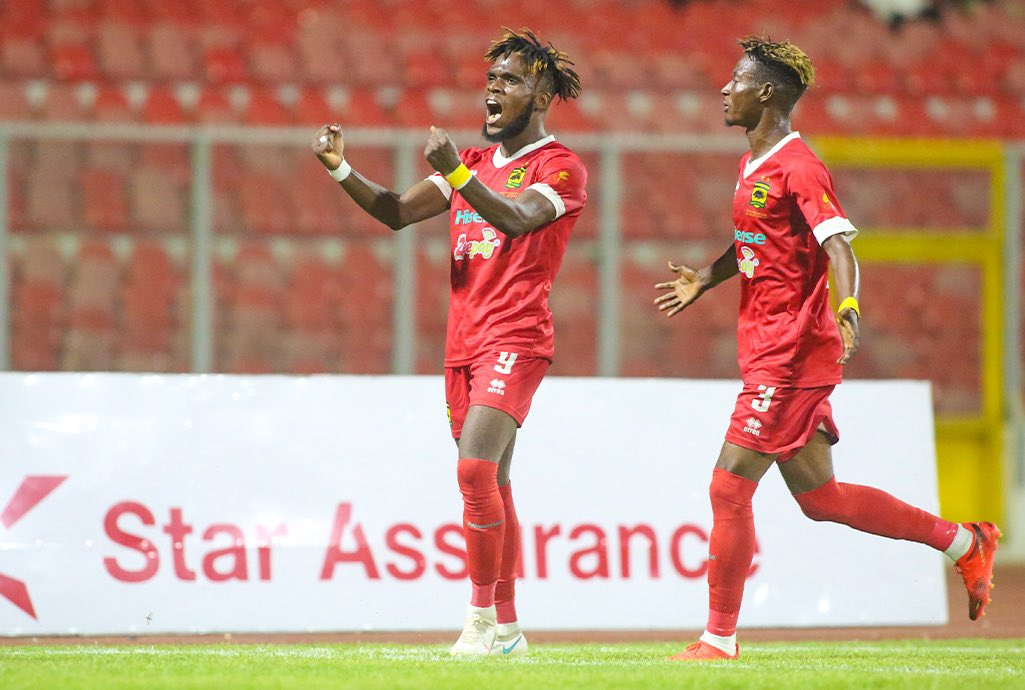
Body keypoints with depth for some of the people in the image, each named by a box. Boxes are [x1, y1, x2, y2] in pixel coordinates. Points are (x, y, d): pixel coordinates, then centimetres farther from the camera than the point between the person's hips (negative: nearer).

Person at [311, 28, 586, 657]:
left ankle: (482, 615, -16)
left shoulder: (560, 167, -3)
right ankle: (506, 629, 13)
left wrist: (456, 174, -34)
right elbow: (398, 212, 11)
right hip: (464, 343, 7)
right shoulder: (476, 163, 19)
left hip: (516, 339, -7)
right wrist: (342, 171, -5)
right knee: (491, 484, 8)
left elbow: (518, 219, -22)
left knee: (475, 466, -21)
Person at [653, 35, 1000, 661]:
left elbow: (839, 246, -26)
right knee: (819, 496, 13)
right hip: (768, 351, 10)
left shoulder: (799, 169, -14)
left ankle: (720, 640, -2)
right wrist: (706, 279, 31)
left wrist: (847, 307, -42)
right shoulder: (754, 167, 15)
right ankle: (964, 542, 22)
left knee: (729, 488, -9)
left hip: (791, 356, -10)